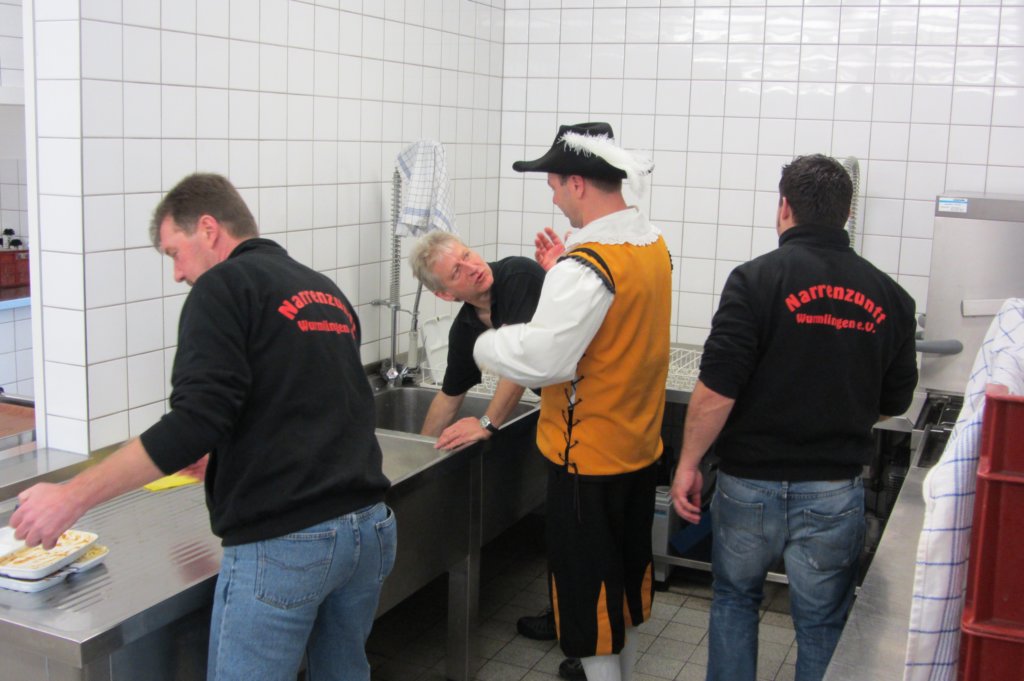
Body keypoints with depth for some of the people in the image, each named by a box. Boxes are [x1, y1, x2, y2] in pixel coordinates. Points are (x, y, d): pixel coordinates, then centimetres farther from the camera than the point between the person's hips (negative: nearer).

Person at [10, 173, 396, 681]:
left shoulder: (225, 285, -6)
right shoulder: (327, 291, 17)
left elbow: (196, 422, -18)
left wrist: (73, 498, -12)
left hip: (283, 543, -8)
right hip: (370, 526, 8)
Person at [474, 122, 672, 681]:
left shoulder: (586, 264, -25)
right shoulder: (654, 245, 3)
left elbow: (542, 357, -31)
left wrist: (485, 344, -14)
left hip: (588, 459, -9)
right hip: (640, 447, 9)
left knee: (587, 585, 7)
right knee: (624, 571, 24)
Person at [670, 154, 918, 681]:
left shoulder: (757, 279, -13)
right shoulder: (888, 296, 0)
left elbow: (716, 391, -18)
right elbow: (895, 403, 10)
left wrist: (688, 464, -6)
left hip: (751, 482, -2)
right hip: (834, 492, 2)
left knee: (734, 599, 21)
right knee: (822, 624, 16)